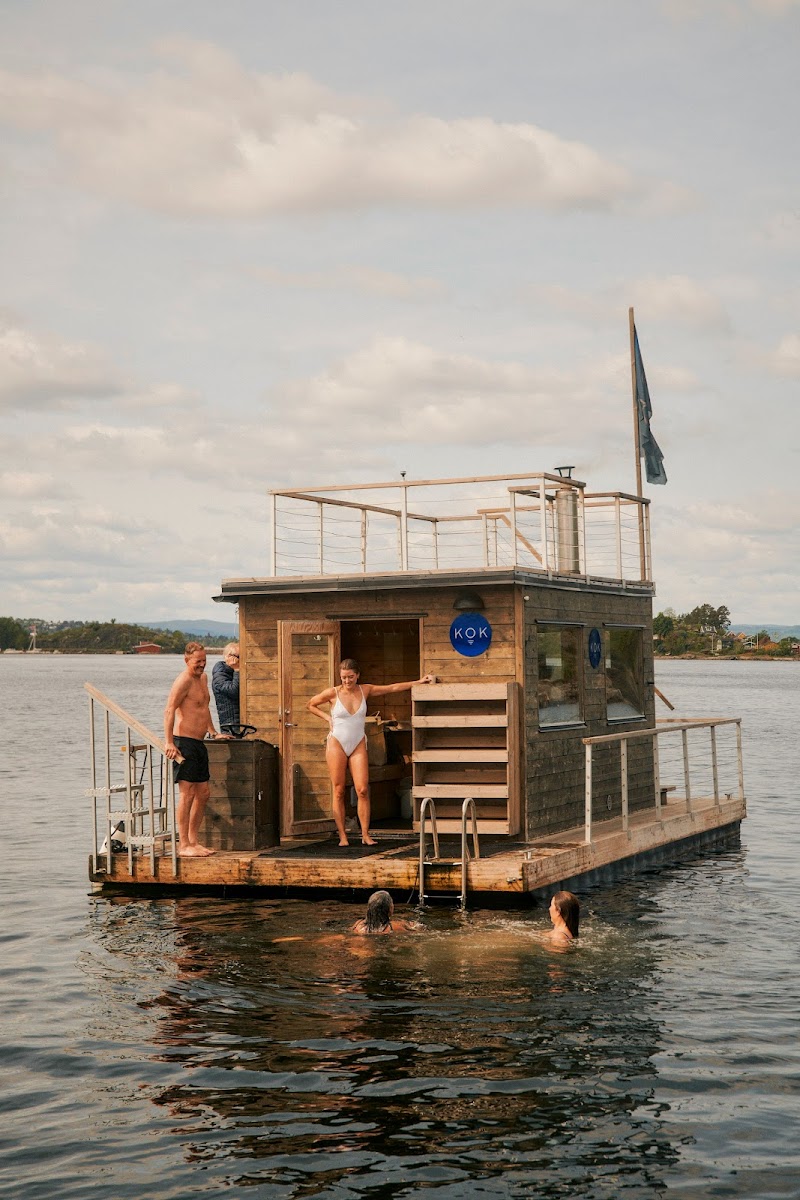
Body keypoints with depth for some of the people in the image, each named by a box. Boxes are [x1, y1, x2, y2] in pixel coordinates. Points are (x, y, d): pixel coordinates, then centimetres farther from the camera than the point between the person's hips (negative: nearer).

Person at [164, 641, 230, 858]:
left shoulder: (202, 678, 16)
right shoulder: (184, 680, -13)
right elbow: (169, 710, -20)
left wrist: (213, 733, 28)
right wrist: (169, 742, -26)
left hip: (198, 743, 10)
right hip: (184, 742, -10)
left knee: (203, 793, 12)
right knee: (187, 794, -9)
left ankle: (193, 841, 19)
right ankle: (184, 846, -6)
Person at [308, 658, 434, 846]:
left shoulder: (365, 690, 5)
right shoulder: (333, 693, -3)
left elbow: (393, 688, 9)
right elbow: (311, 705, 12)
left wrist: (418, 682, 9)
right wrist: (327, 718, 1)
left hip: (358, 746, 2)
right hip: (337, 744, -2)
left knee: (363, 790, -9)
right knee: (338, 792, -2)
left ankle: (365, 834, -4)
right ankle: (342, 836, 2)